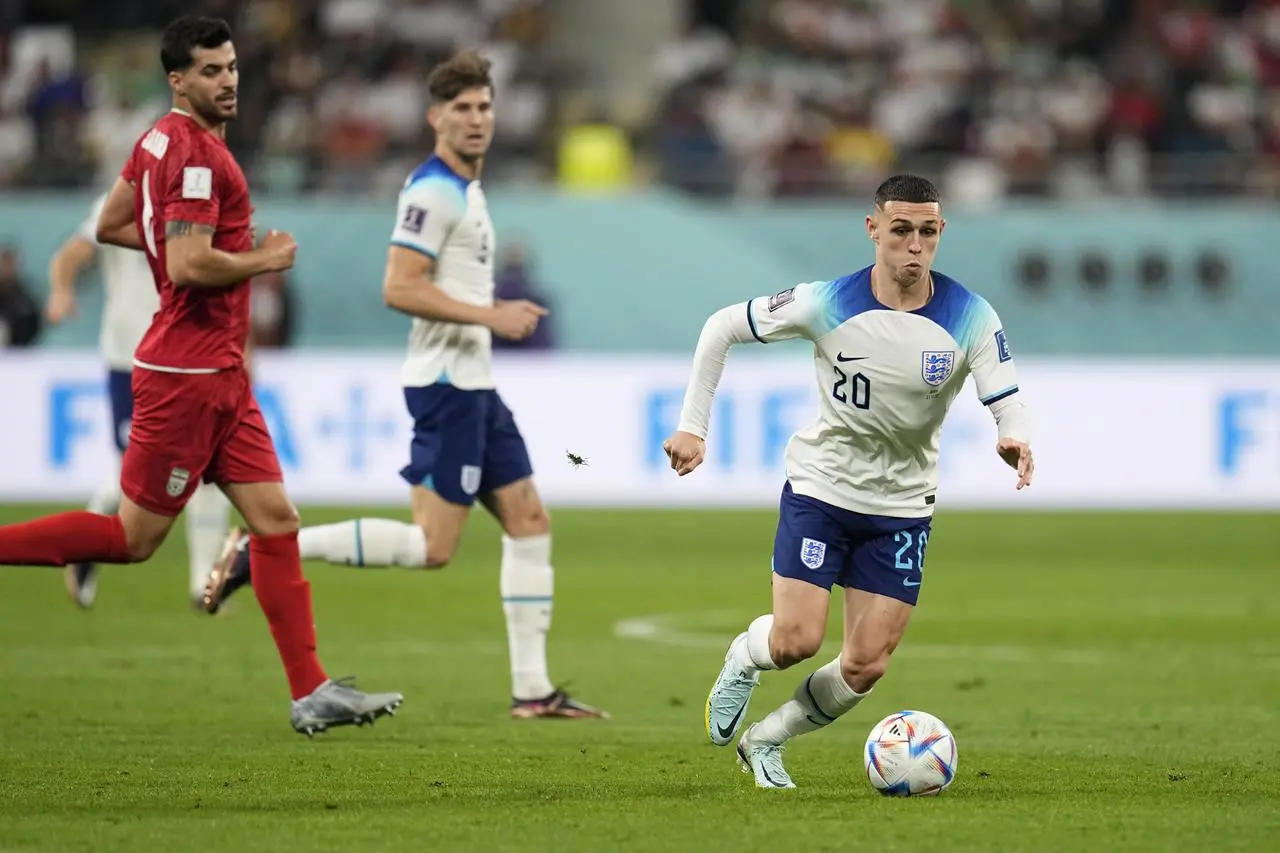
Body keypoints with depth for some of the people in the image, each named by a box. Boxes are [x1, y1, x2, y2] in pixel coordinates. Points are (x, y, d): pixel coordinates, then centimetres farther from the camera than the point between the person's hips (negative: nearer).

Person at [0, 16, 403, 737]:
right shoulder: (194, 150, -18)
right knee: (133, 538, -2)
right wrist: (266, 259, -11)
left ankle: (312, 694, 4)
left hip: (221, 375, 10)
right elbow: (188, 267, -26)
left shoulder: (162, 140, 12)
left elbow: (110, 226, 22)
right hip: (188, 373, -10)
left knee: (277, 521, 5)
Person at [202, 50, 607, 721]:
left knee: (529, 522, 7)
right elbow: (399, 288, -23)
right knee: (433, 546, -13)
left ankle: (532, 690, 8)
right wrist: (490, 316, -20)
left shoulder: (463, 188, 17)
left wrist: (498, 316, 18)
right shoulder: (434, 191, -14)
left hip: (474, 387, 10)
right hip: (447, 383, -10)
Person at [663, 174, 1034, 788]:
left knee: (866, 666, -3)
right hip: (821, 489, -2)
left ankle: (764, 742, 22)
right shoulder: (827, 304, -15)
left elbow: (1008, 402, -20)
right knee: (797, 641, -14)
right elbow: (722, 328, -4)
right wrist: (692, 426, -9)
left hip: (902, 508, 2)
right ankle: (742, 659, 24)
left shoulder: (970, 318, -14)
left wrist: (1014, 439, -45)